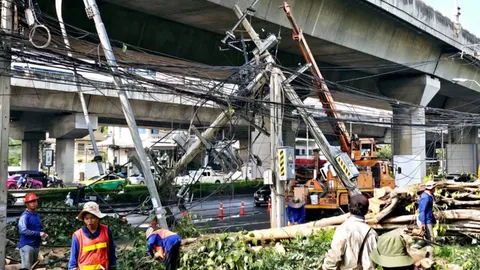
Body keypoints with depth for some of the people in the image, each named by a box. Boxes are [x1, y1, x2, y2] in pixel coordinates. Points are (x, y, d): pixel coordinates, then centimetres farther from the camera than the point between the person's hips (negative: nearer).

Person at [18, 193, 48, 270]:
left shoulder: (37, 215, 13)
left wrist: (43, 234, 2)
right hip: (27, 245, -8)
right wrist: (38, 233, -24)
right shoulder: (25, 215, -13)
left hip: (36, 245, 8)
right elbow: (23, 230, -26)